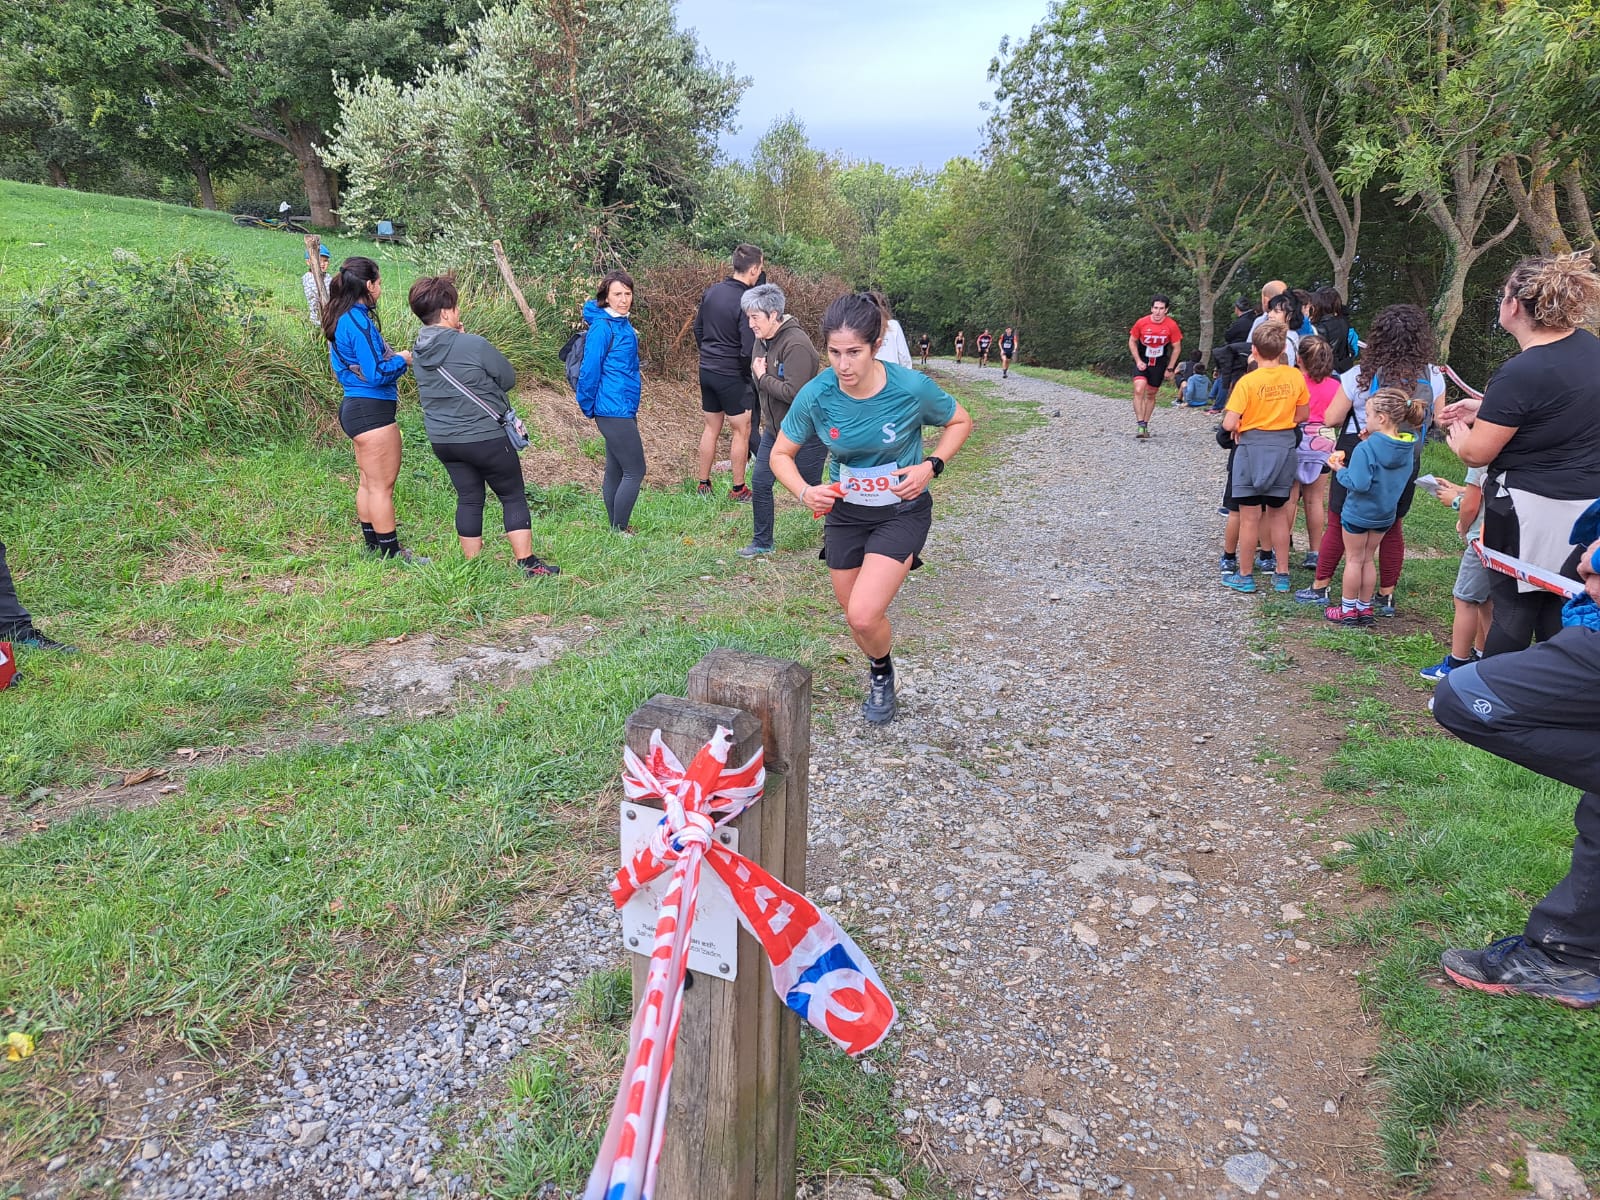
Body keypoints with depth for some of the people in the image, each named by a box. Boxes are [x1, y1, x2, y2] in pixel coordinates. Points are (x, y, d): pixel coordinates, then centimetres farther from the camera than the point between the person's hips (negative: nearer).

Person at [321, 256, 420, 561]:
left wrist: (393, 357, 13)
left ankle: (373, 547, 26)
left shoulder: (341, 319, 11)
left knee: (368, 483, 17)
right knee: (382, 486, -3)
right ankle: (392, 553, 4)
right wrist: (401, 360, -5)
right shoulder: (359, 322, -19)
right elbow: (376, 374, -22)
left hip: (355, 407, 10)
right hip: (372, 410, -10)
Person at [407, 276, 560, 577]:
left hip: (441, 439, 6)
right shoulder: (473, 345, -20)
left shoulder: (418, 351, 2)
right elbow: (509, 378, -7)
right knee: (513, 496, 7)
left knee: (468, 498, 15)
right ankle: (527, 563, 10)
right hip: (485, 437, -6)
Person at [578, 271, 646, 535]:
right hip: (614, 411, -9)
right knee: (635, 471, -5)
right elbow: (590, 370, -15)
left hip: (623, 410, 9)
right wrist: (589, 409, -7)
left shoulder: (622, 323, 12)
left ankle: (617, 528, 22)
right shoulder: (602, 327, -16)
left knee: (615, 471, 14)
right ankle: (619, 531, 3)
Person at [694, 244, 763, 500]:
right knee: (741, 431, 7)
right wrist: (751, 374, -3)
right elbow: (748, 350, -22)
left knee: (711, 428, 17)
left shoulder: (711, 291, 1)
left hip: (707, 371, 7)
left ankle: (703, 484, 24)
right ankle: (738, 489, 15)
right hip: (733, 376, -7)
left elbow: (698, 328, 12)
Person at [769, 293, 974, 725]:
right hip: (844, 512, 3)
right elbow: (781, 454, -3)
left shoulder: (912, 388, -23)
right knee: (856, 616, 15)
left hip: (902, 511, -3)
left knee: (864, 615, -18)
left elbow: (960, 421, -2)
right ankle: (880, 680, 48)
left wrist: (930, 466, -18)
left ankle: (882, 671, 18)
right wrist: (805, 492, -23)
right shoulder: (815, 396, -18)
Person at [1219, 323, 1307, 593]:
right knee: (1278, 513, 16)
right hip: (1285, 447, 4)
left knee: (1249, 517, 4)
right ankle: (1282, 575, 20)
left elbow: (1229, 424, -17)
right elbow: (1301, 415, 10)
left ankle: (1245, 576, 14)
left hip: (1253, 448, -4)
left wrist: (1238, 426, 4)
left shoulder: (1248, 382, -14)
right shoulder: (1295, 377, -1)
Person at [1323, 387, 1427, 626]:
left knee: (1354, 559, 7)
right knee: (1368, 559, 18)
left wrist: (1340, 469, -13)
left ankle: (1348, 609, 15)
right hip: (1385, 514, 6)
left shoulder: (1365, 449, -26)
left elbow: (1359, 483, -29)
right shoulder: (1407, 447, -4)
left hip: (1358, 512, -6)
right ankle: (1365, 608, 25)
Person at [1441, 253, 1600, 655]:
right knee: (1559, 608, 15)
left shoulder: (1519, 374, -22)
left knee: (1514, 605, 3)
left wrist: (1458, 434, 7)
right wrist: (1486, 411, 17)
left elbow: (1475, 454, -15)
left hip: (1531, 510, -7)